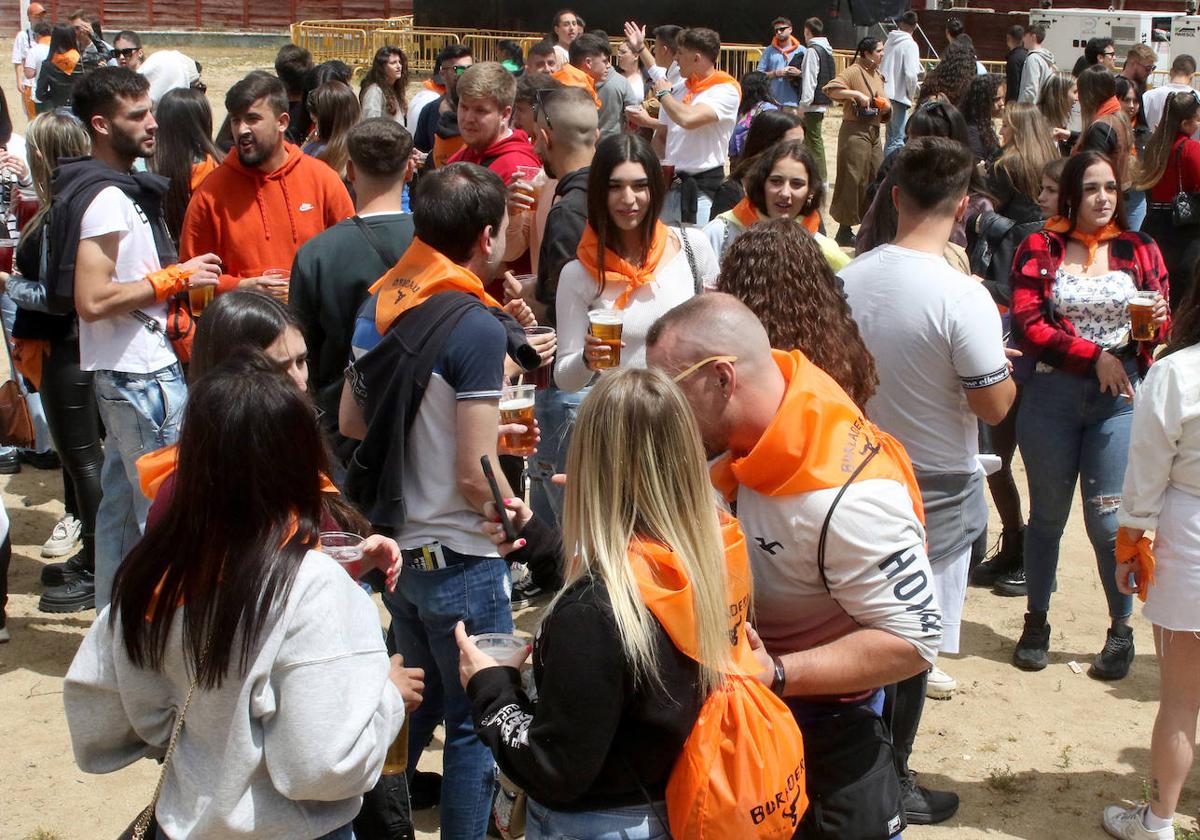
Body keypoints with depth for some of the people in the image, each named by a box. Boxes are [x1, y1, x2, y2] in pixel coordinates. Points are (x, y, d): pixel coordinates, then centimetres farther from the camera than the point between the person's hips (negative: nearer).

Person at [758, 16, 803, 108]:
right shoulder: (769, 50, 11)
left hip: (792, 101, -1)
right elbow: (759, 74, 5)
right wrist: (776, 73, -8)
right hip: (772, 101, 1)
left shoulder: (801, 50, 8)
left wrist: (799, 73, -13)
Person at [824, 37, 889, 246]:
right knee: (853, 180, -5)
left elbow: (883, 104, 27)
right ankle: (845, 231, 2)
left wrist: (885, 107, 5)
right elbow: (831, 89, -24)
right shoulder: (853, 72, -10)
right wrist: (856, 94, -28)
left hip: (874, 132, 9)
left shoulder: (877, 75, 17)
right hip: (855, 132, -9)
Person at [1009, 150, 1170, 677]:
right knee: (1047, 515, 10)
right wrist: (1093, 356, -14)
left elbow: (1159, 327, 11)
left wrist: (1157, 320, -13)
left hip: (1120, 397, 0)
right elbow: (1027, 325, -7)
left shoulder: (1140, 251, 7)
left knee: (1108, 519, -3)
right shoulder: (1039, 249, 2)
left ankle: (1122, 632, 13)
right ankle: (1036, 623, 24)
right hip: (1051, 396, 0)